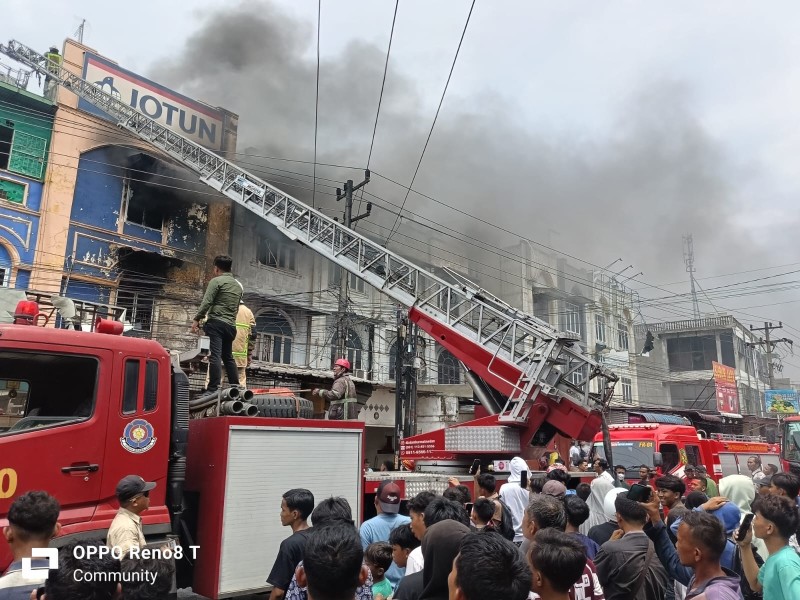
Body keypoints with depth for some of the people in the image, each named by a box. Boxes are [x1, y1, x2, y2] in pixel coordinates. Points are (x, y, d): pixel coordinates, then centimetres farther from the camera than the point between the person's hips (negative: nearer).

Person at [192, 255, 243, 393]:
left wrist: (196, 319, -5)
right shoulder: (238, 285, 21)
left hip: (216, 322, -7)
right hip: (231, 325, 7)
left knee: (215, 355, -13)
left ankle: (213, 389, -19)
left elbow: (206, 302, -10)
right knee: (228, 357, 16)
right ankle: (235, 387, 16)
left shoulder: (216, 281, -2)